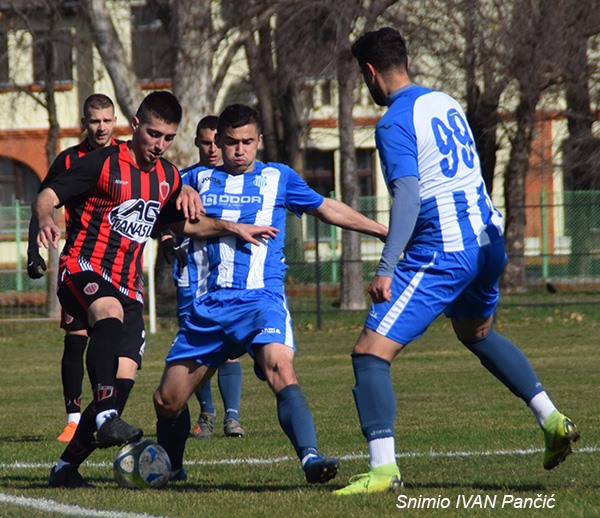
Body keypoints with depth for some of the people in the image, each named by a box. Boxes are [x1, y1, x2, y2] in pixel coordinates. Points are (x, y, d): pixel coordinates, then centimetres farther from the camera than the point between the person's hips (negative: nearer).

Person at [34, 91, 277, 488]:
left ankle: (66, 467, 5)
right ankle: (106, 419, -52)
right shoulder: (103, 163, -5)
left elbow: (184, 222, 30)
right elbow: (48, 196, -10)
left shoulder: (168, 176, 14)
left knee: (124, 379, -8)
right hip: (83, 271, -6)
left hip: (128, 287, 6)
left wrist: (233, 228, 19)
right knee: (110, 312, -40)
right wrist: (46, 220, -32)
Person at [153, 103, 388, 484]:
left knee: (280, 369, -32)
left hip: (262, 299, -3)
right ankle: (169, 468, 29)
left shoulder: (279, 178, 11)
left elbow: (328, 210, 22)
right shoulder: (200, 180, 13)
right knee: (168, 399, 3)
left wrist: (384, 232, 23)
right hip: (211, 305, 3)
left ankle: (311, 458, -45)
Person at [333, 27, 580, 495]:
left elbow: (408, 197, -22)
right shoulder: (447, 104, 13)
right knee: (477, 332, 34)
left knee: (371, 351, -8)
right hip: (486, 241, 9)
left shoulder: (395, 123, -12)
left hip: (441, 254, -9)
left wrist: (385, 270, -25)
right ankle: (553, 421, 28)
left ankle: (384, 467, -18)